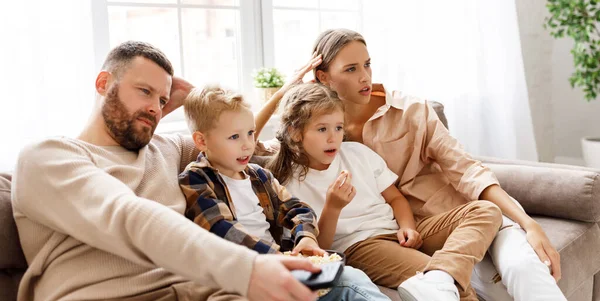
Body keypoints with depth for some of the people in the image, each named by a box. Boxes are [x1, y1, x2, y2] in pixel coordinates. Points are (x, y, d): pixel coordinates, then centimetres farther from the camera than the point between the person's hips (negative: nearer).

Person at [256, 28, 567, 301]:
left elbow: (465, 169, -9)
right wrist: (282, 93, -9)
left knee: (521, 266, -29)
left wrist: (530, 224, -18)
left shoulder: (410, 109, -4)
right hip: (416, 229, 0)